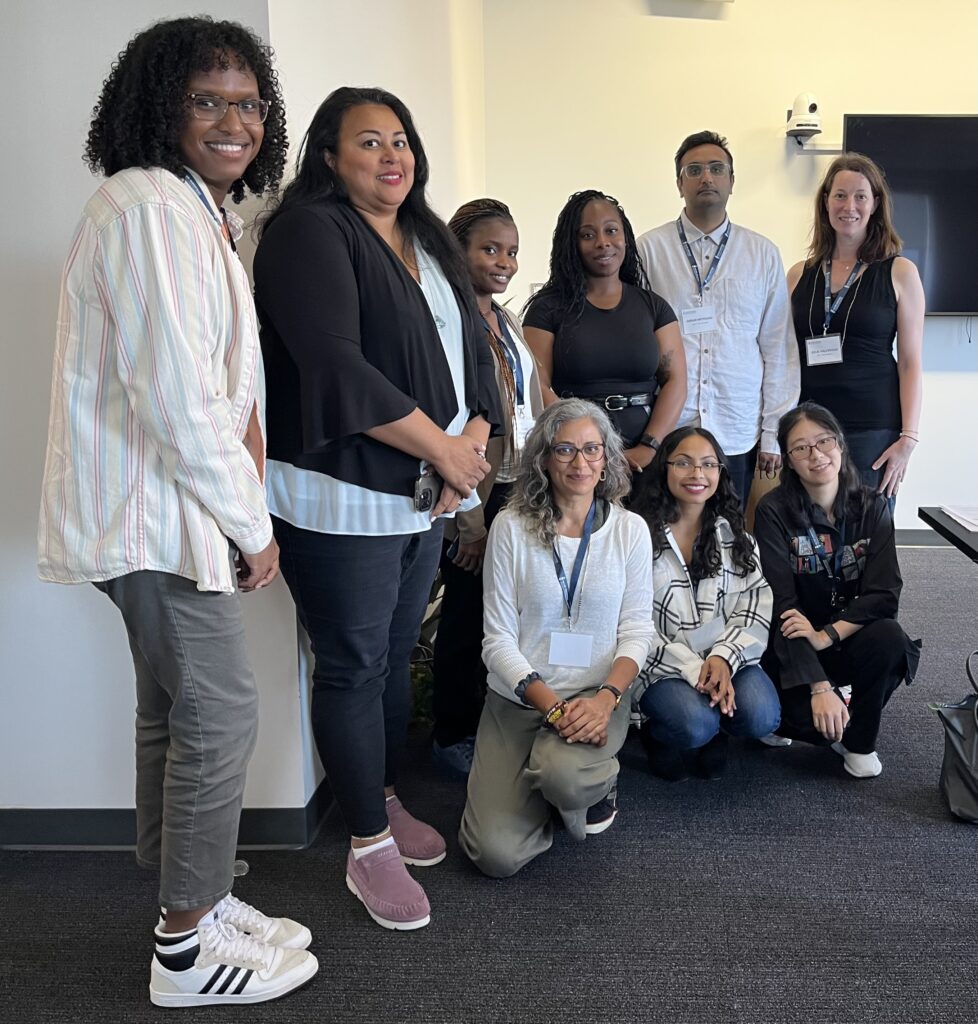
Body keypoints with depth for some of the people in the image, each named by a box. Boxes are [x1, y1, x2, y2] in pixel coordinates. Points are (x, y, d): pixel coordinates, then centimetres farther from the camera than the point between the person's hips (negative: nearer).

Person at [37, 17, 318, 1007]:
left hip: (165, 508, 10)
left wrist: (243, 509, 8)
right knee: (221, 713, -2)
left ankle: (191, 905, 33)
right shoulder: (150, 207, -16)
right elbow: (175, 395, -23)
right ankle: (188, 951, 15)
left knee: (174, 711, 17)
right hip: (155, 512, -10)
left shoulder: (199, 214, 17)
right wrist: (251, 525, -14)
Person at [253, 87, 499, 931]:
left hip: (426, 496, 8)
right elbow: (334, 365, -21)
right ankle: (369, 847, 16)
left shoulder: (429, 242, 16)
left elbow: (473, 351, 14)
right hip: (343, 498, -7)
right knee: (354, 666, 2)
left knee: (397, 655, 17)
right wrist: (441, 448, -15)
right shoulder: (309, 232, -9)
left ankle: (385, 800, 35)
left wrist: (474, 441, -4)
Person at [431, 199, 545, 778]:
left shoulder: (509, 324, 15)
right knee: (469, 617, 3)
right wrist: (468, 516, -17)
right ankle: (454, 738, 20)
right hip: (478, 496, -7)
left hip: (521, 490, 7)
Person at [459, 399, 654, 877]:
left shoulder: (630, 529, 0)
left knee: (563, 774, -35)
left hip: (596, 697, 0)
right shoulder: (511, 527, -5)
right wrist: (552, 706, -17)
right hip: (518, 698, 0)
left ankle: (599, 782, 4)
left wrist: (606, 698, -19)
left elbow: (636, 631, -1)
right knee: (496, 854, -14)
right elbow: (498, 640, -6)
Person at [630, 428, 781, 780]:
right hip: (662, 664, -3)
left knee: (760, 716, -24)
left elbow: (755, 607, 0)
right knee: (694, 725, -30)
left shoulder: (734, 534, 9)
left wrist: (724, 657, -18)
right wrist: (692, 669, -18)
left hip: (726, 659, 4)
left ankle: (716, 730, 12)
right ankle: (656, 734, 8)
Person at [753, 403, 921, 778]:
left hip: (850, 636, 3)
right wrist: (819, 687, -28)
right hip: (793, 648, -3)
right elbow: (782, 606, -19)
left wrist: (826, 634, -27)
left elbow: (884, 595, -12)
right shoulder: (774, 511, -13)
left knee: (889, 639, -30)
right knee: (804, 716, -31)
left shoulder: (872, 508, -4)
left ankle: (859, 740, -4)